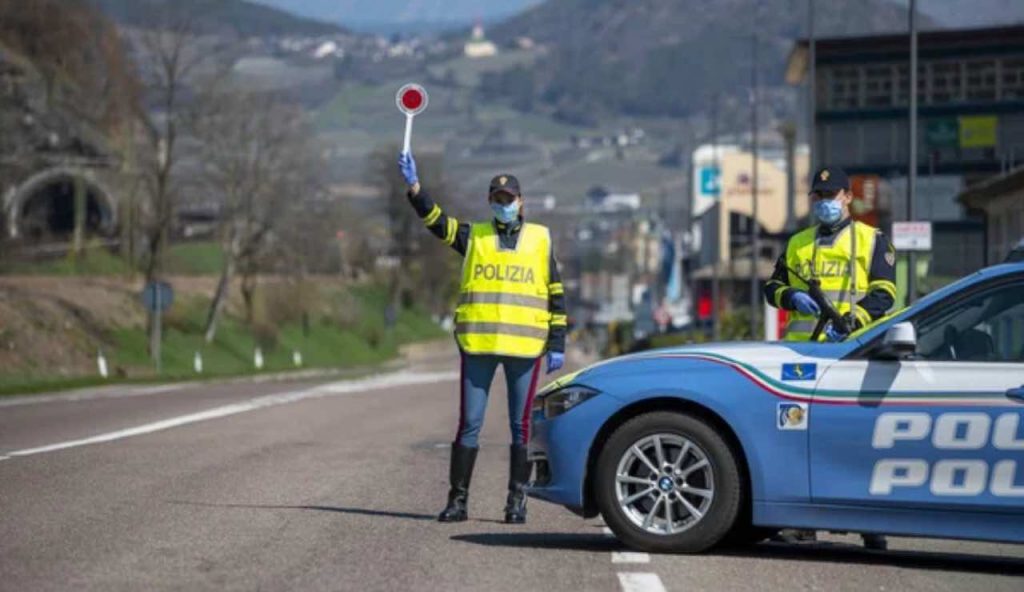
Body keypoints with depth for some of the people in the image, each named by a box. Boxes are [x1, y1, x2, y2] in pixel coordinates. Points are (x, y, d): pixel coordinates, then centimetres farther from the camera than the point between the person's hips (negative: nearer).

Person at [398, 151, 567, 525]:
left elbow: (556, 295, 9)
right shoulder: (474, 236, 10)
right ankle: (457, 499, 6)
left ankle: (517, 501, 10)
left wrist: (557, 344, 3)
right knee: (469, 424, 1)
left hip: (525, 346, 0)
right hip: (478, 345, 0)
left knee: (521, 426, 3)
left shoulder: (540, 239, 9)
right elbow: (436, 220, -6)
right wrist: (414, 186, -20)